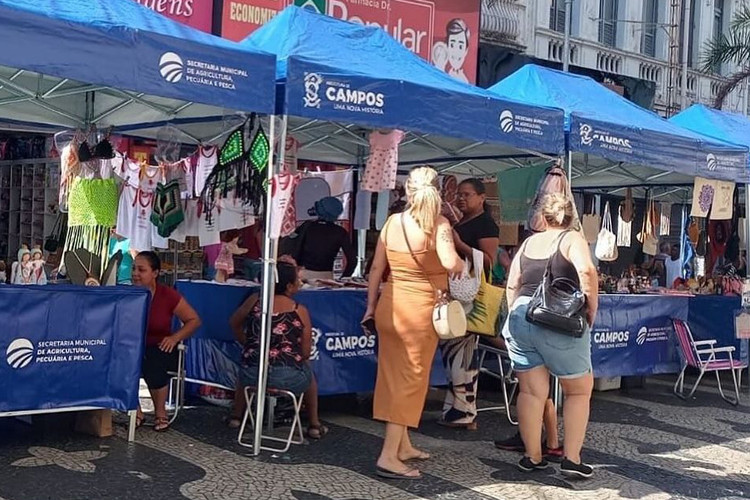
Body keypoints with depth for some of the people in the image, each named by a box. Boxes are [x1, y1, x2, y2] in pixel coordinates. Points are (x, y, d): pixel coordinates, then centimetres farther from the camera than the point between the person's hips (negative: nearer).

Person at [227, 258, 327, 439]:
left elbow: (234, 323, 20)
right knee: (309, 373, 34)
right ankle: (314, 425, 40)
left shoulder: (254, 301, 2)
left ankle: (236, 417, 50)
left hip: (252, 376, 2)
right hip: (288, 379, -2)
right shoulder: (300, 311, -5)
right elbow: (306, 353, -2)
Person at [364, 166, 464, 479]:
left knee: (393, 377, 15)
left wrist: (371, 307, 18)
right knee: (411, 381, 1)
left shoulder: (392, 222, 4)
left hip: (389, 307, 6)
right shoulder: (438, 224, -11)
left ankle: (403, 446, 31)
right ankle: (388, 457, -2)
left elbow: (376, 268, 8)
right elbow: (450, 264, -26)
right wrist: (462, 265, -3)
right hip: (419, 311, -6)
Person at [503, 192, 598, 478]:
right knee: (579, 390, 12)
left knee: (532, 392, 11)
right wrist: (592, 309, -9)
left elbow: (512, 285, 14)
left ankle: (532, 457, 16)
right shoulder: (572, 239, 2)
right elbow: (586, 270, -18)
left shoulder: (529, 242, 16)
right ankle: (572, 459, 10)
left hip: (521, 318, 4)